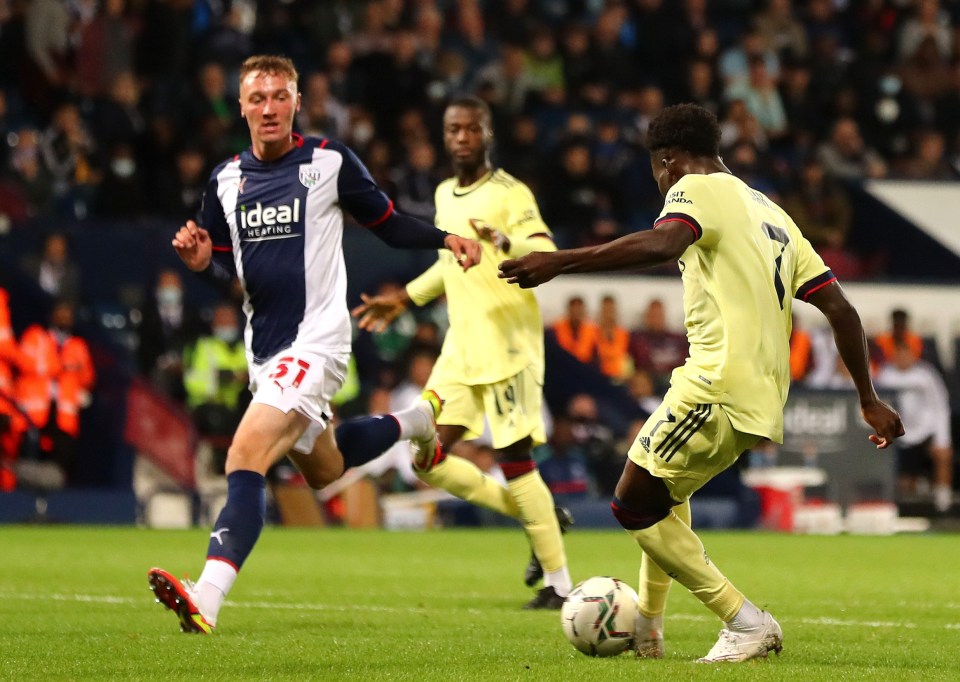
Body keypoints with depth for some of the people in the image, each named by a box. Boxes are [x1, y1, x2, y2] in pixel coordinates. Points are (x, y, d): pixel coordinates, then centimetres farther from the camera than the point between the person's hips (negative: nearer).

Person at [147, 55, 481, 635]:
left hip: (315, 342, -7)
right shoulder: (227, 180, 7)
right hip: (264, 346, 7)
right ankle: (418, 421, 52)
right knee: (324, 469, 24)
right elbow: (225, 269, 15)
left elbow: (388, 223, 5)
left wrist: (446, 239, -11)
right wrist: (201, 261, -8)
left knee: (246, 458, -24)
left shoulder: (329, 162, -6)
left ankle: (207, 600, -32)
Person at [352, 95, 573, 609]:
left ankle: (559, 584, 0)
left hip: (507, 345, -8)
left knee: (514, 459, -10)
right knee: (428, 461, 2)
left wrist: (504, 241, -43)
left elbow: (547, 254, -24)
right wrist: (403, 300, 31)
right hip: (462, 348, 8)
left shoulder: (510, 194, -9)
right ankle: (533, 516, 17)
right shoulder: (445, 195, 14)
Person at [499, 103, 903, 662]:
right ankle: (647, 628, 28)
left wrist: (560, 262, -31)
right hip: (765, 399, 9)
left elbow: (663, 244, -26)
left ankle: (747, 623, -3)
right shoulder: (773, 214, 24)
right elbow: (840, 309, 19)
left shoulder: (698, 188, -1)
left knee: (634, 506, 0)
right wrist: (870, 400, 22)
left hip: (720, 384, -9)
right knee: (662, 490, 28)